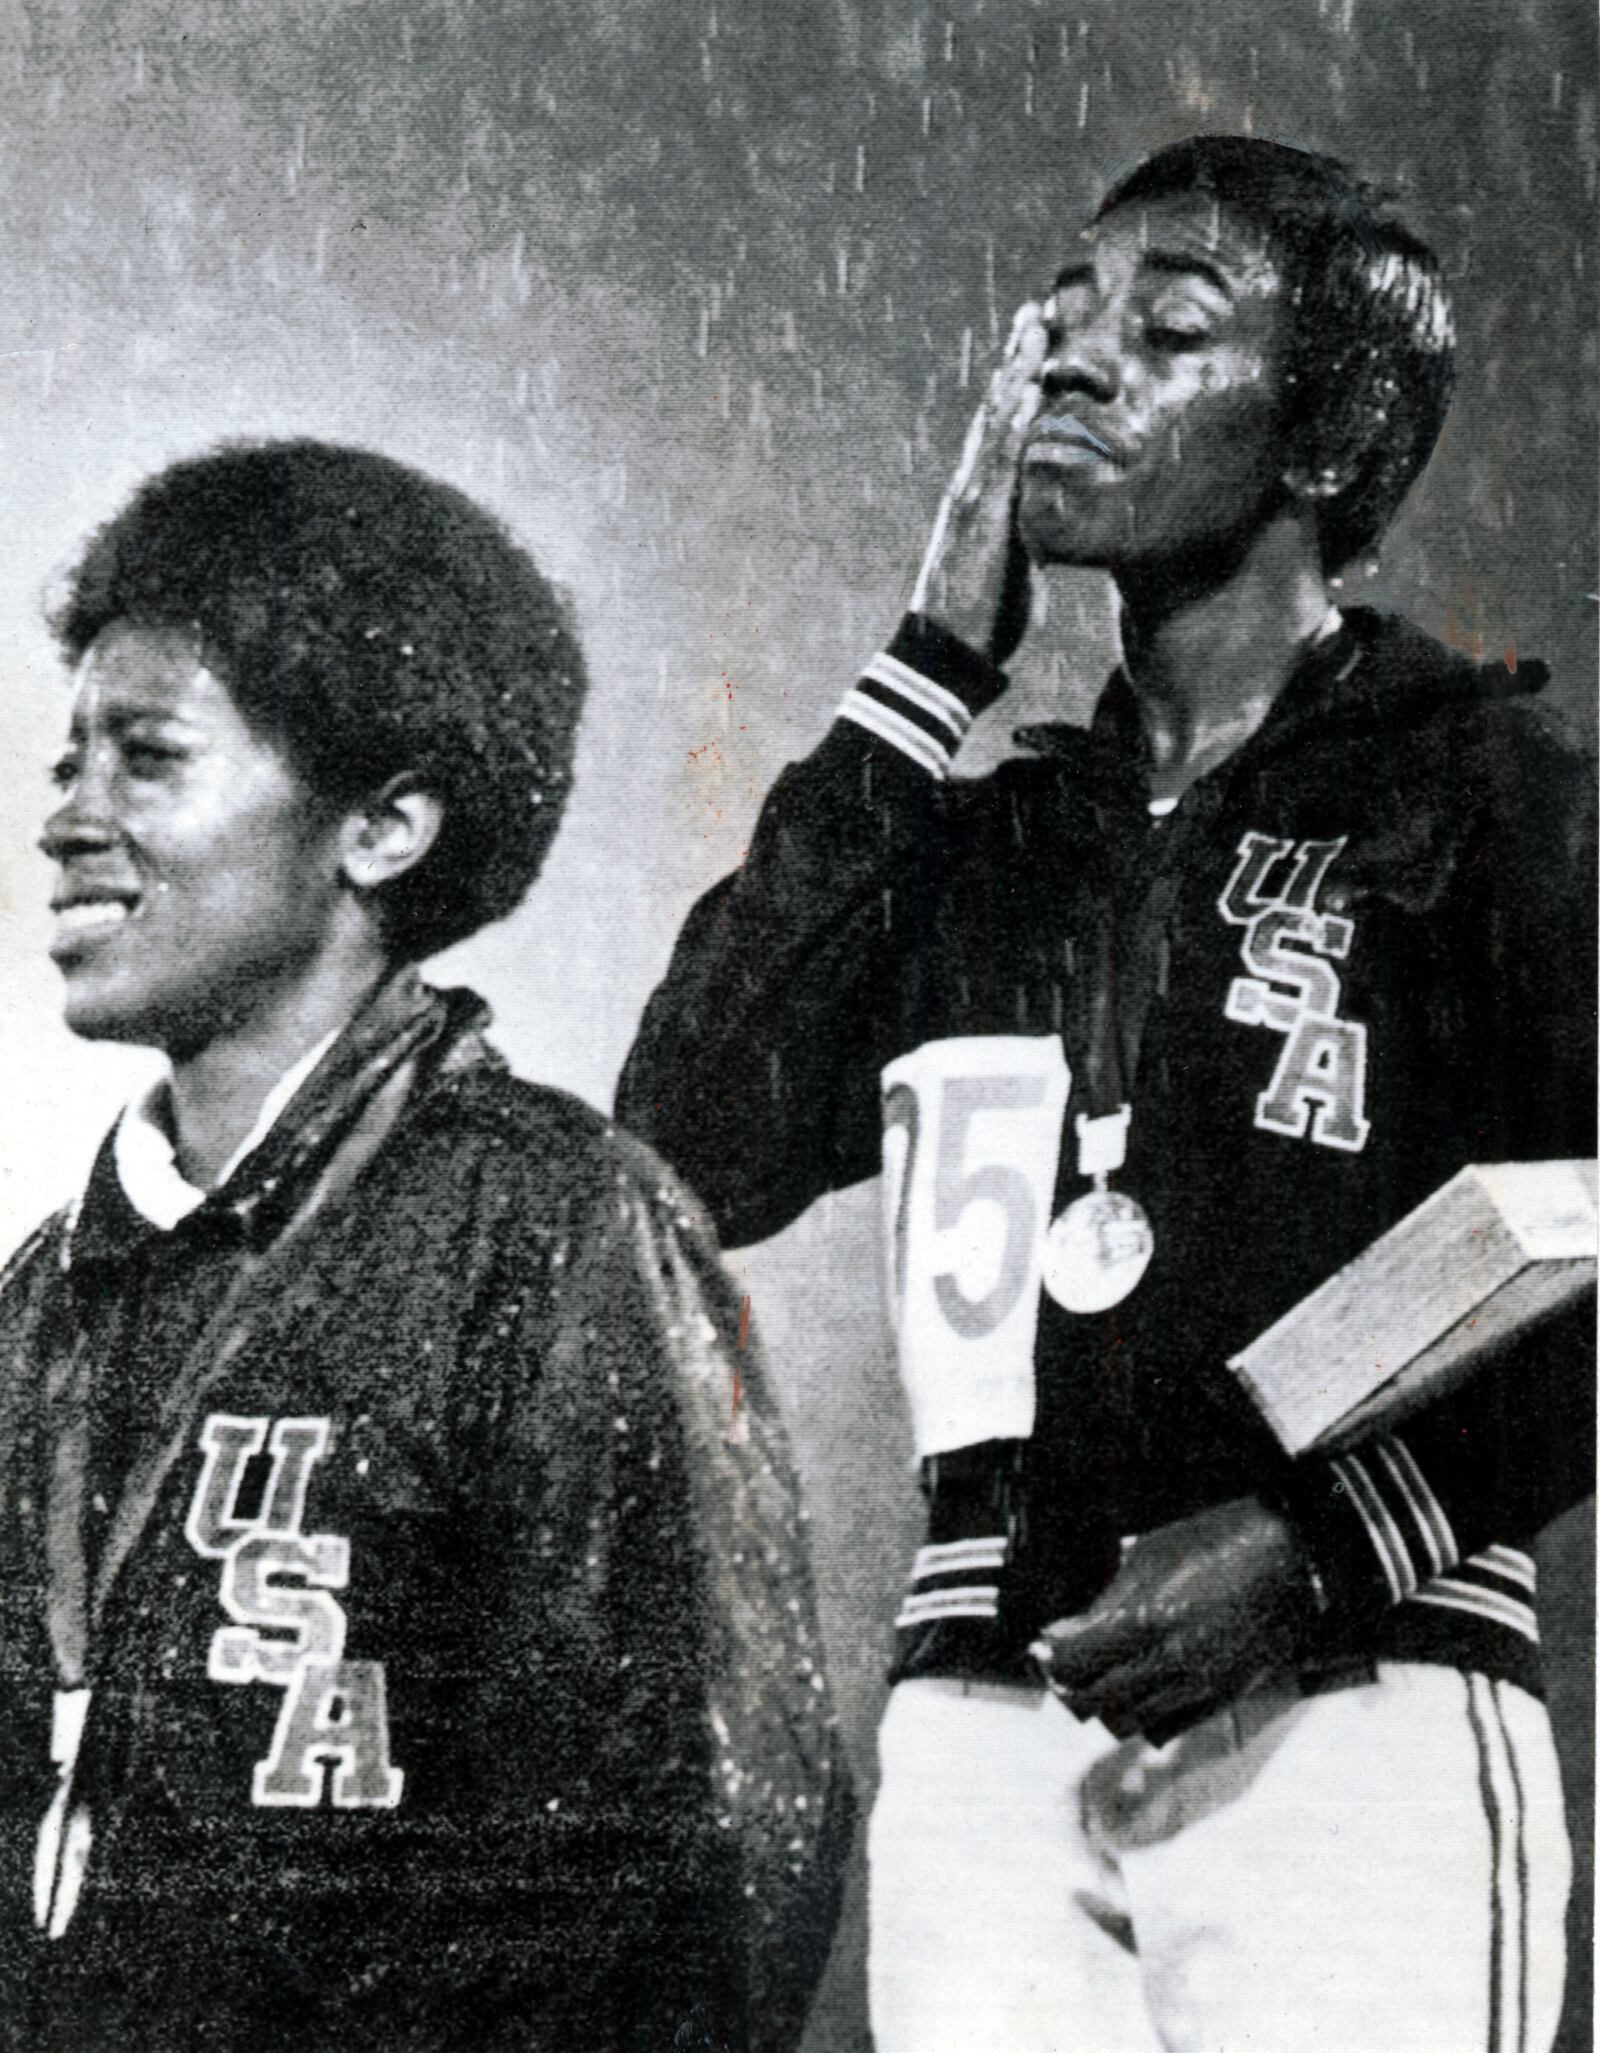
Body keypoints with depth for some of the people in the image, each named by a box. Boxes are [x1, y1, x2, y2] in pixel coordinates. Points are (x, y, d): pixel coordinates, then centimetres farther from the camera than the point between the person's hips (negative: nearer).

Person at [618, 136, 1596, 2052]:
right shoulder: (986, 841, 16)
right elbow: (689, 1157, 2)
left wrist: (1332, 1542, -17)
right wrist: (926, 675, 4)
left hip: (1349, 1721, -4)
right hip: (980, 1732, 4)